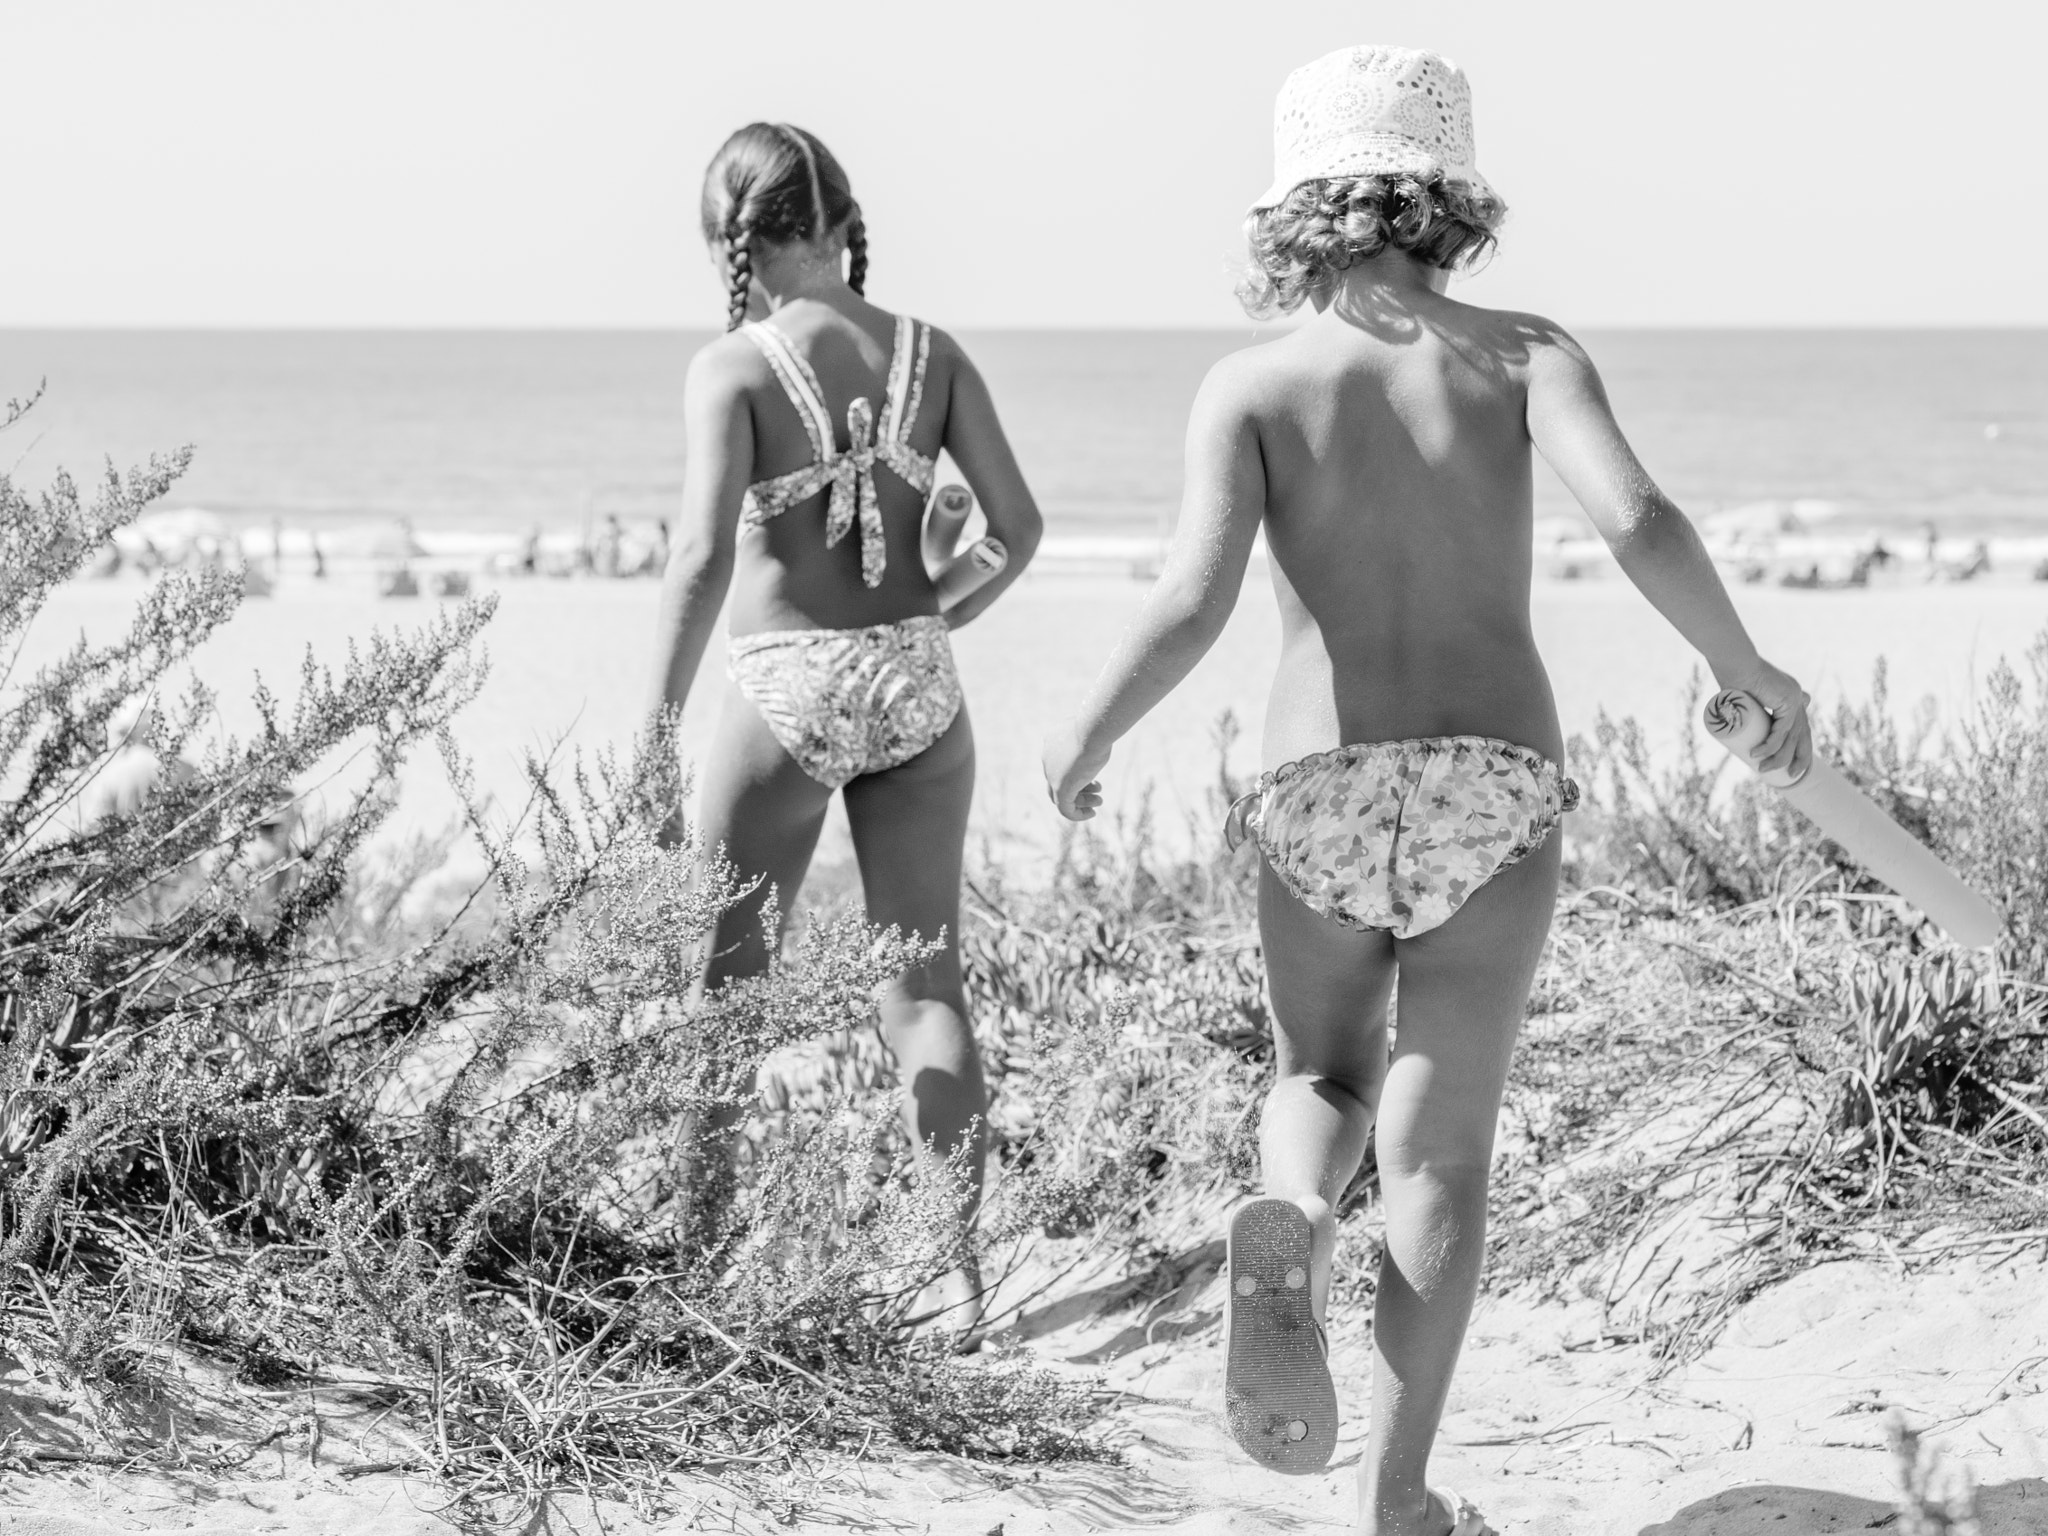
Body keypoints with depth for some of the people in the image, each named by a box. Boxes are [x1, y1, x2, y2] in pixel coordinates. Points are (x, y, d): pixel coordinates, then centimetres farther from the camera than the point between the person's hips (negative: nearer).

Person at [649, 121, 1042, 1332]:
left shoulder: (734, 367, -9)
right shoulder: (931, 354, 2)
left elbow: (705, 554, -18)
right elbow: (1020, 525, 2)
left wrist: (658, 721, -12)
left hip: (788, 690, -3)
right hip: (917, 686, 3)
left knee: (723, 975, 11)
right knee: (925, 978, 8)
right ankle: (956, 1268, 7)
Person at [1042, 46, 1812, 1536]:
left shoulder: (1251, 383, 1)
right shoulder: (1519, 351, 1)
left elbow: (1191, 603, -12)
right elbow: (1640, 522, -14)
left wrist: (1084, 741, 3)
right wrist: (1755, 675, 0)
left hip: (1319, 795, 1)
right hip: (1495, 789, 0)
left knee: (1321, 1081, 24)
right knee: (1439, 1152, 7)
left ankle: (1292, 1238, -10)